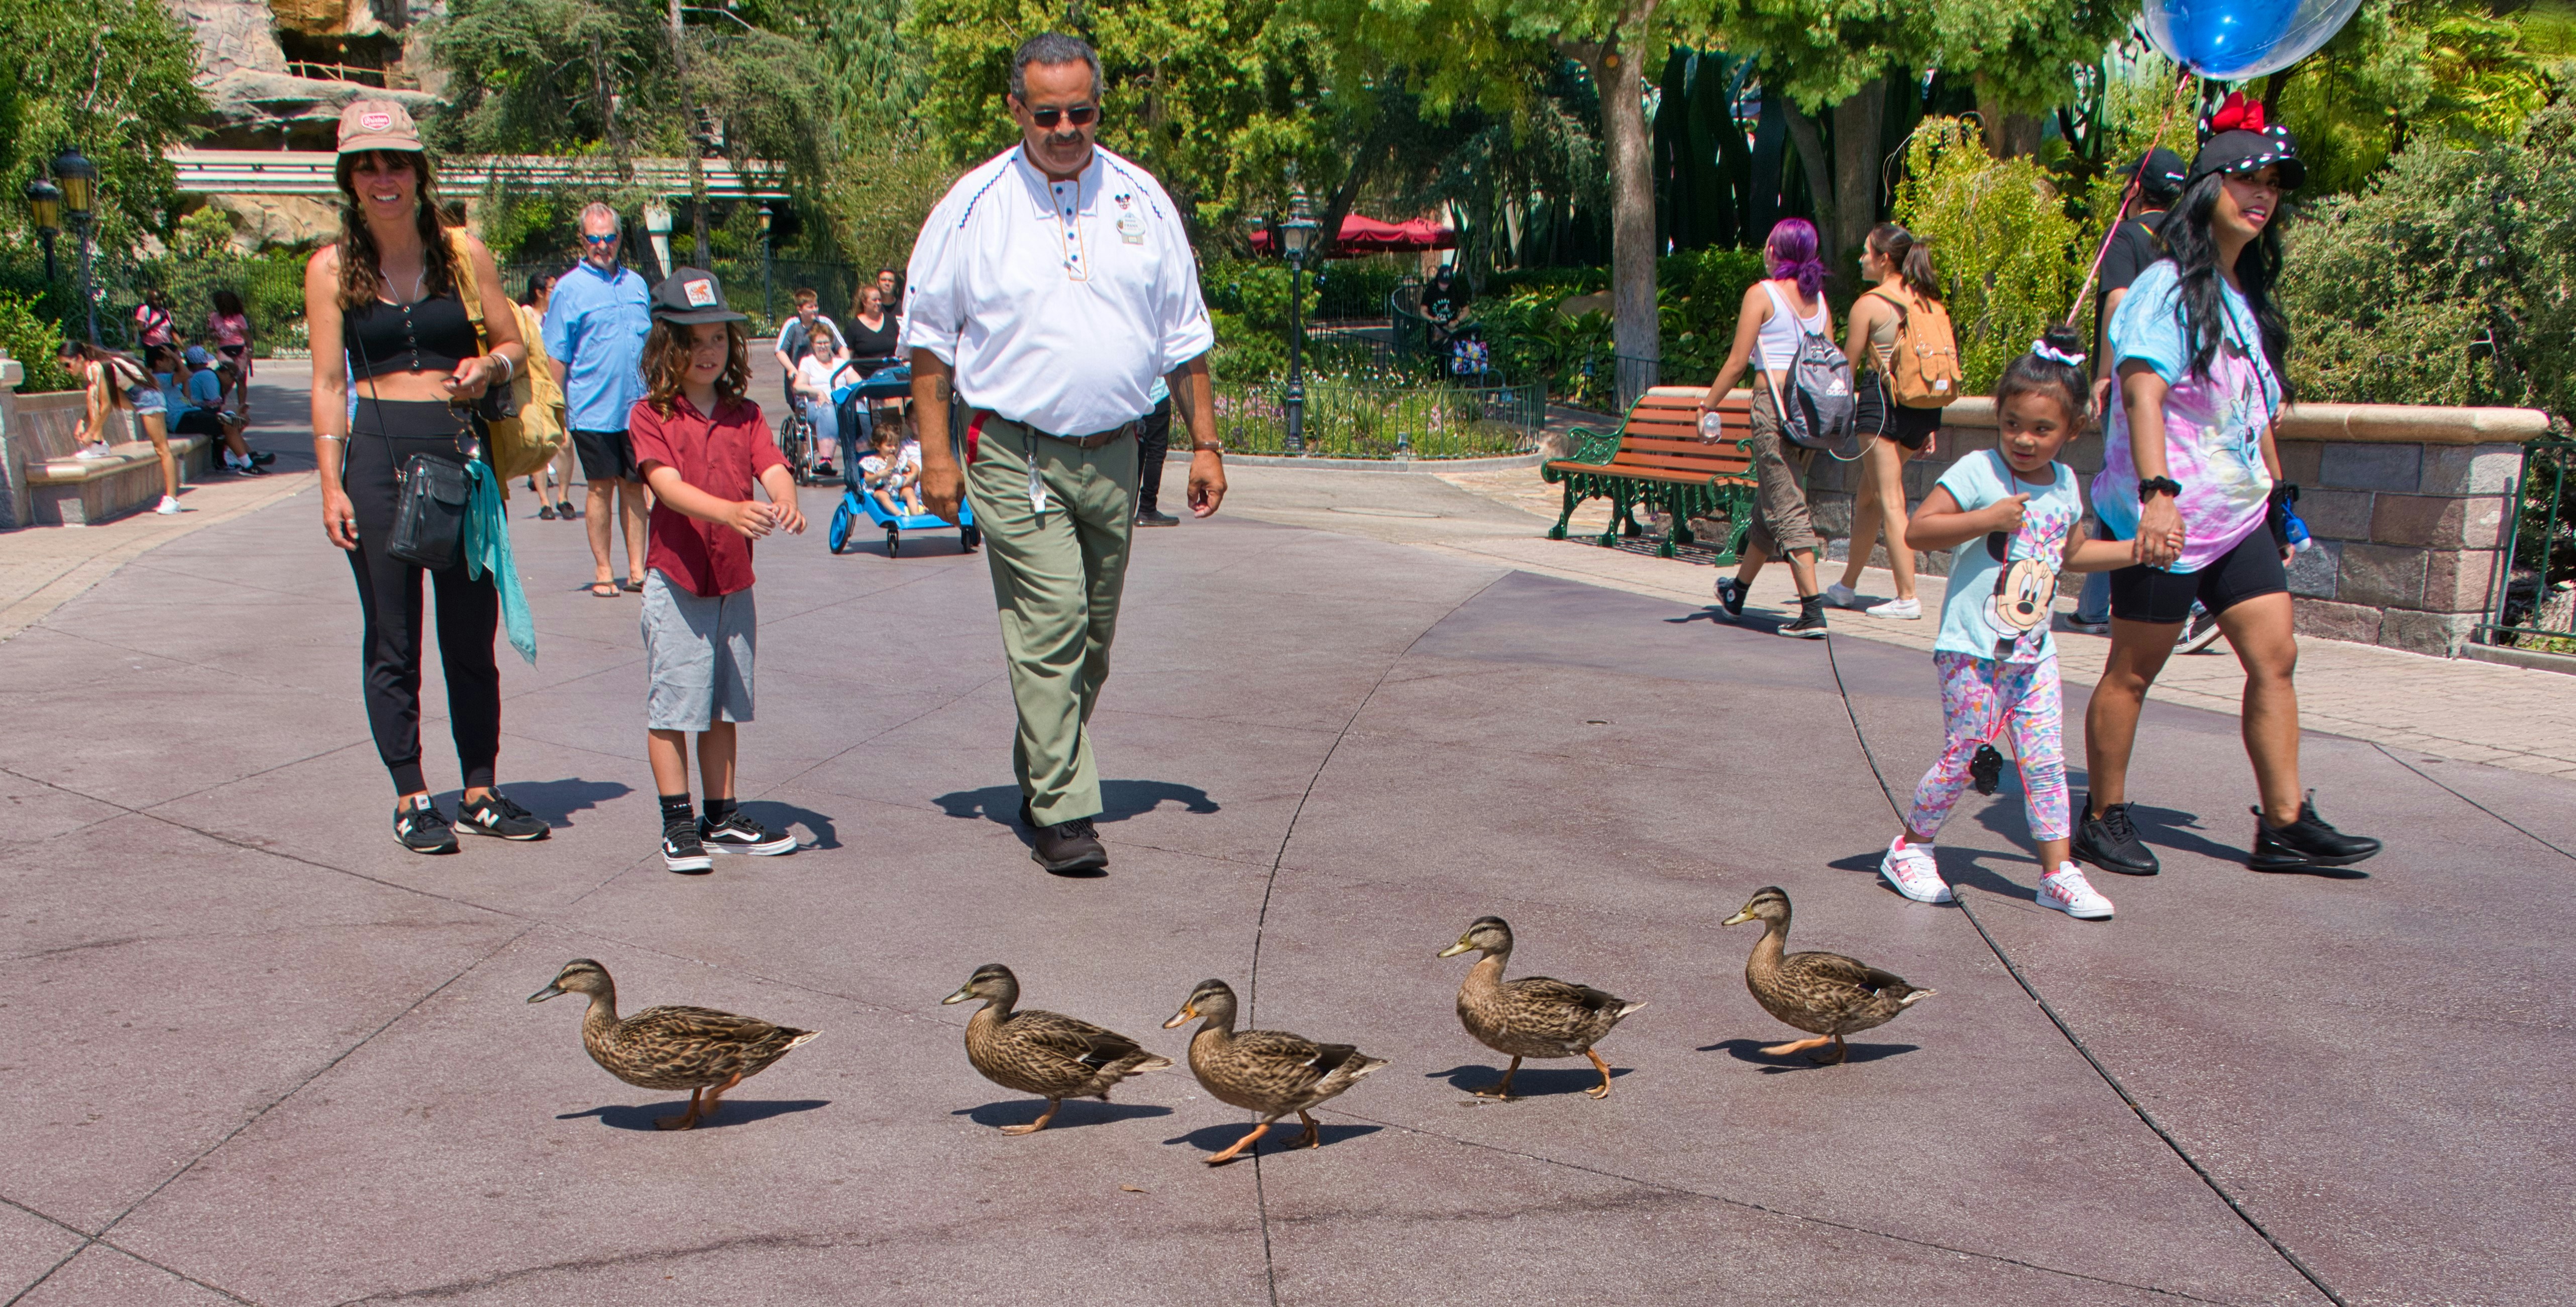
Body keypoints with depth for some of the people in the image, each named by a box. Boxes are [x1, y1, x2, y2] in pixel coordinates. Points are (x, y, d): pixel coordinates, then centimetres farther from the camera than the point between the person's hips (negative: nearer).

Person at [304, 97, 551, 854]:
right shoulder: (332, 268, 4)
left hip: (463, 447, 1)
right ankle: (411, 799, 13)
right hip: (378, 453, -1)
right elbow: (328, 382, 2)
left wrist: (489, 366, -12)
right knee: (391, 641, 4)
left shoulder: (463, 252, 6)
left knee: (472, 634, 7)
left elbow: (514, 345, 11)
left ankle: (481, 793, 17)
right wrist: (332, 485, -5)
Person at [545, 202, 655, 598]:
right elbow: (557, 357, -4)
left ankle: (637, 570, 12)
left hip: (636, 407, 4)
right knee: (601, 487, 0)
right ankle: (602, 572, 9)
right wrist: (557, 411, -8)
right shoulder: (569, 288, -2)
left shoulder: (636, 284, 12)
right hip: (592, 410, -4)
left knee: (634, 486, 7)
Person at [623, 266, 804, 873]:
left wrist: (785, 504, -30)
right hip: (676, 579, -4)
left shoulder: (744, 414, 9)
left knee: (723, 705, 13)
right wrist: (730, 511, -37)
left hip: (734, 580, 5)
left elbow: (773, 468, -6)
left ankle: (722, 817, 22)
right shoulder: (649, 415, -5)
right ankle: (677, 823, 9)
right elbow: (669, 485, -20)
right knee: (672, 704, 0)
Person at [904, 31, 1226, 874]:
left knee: (1093, 638, 11)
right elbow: (929, 337, 3)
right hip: (1014, 456, -4)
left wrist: (1205, 444, 10)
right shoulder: (974, 206, -1)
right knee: (1049, 630, -11)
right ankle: (1061, 812, -4)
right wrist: (936, 452, -3)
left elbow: (1184, 336, 14)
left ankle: (1042, 778, 29)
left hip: (1114, 455, 4)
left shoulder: (1142, 201, 7)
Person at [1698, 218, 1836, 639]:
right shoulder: (1818, 298, 12)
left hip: (1775, 402, -7)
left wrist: (1707, 405, -1)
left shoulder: (1762, 294, -6)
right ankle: (1738, 590, 36)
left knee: (1788, 509, -6)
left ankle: (1813, 611, -11)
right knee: (1770, 501, 19)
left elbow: (1738, 361, -8)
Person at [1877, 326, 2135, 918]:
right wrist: (1987, 519, -24)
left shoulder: (2065, 485, 10)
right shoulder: (1978, 473, -11)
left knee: (2046, 762, 4)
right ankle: (1910, 848, 19)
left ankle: (2058, 871, 12)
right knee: (1963, 758, 1)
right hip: (1971, 650, -6)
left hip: (2034, 652, 6)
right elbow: (1917, 531, -18)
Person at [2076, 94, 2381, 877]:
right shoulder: (2168, 288, -10)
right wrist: (2157, 492, -37)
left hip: (2238, 518, 8)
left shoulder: (2248, 298, 17)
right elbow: (2143, 390, -25)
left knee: (2275, 657, 4)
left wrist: (2279, 500, 23)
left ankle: (2285, 825, 10)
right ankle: (2103, 820, 13)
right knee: (2134, 669, 1)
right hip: (2167, 519, -8)